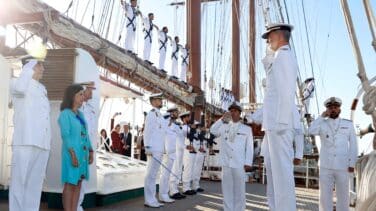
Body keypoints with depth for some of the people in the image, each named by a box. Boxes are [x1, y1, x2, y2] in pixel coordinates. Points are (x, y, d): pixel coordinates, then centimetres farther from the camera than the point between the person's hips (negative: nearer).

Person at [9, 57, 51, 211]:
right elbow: (20, 89, -23)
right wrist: (30, 65, -10)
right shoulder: (18, 83, 4)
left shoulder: (42, 89, 23)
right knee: (20, 182, -4)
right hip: (25, 142, -6)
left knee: (35, 184, 7)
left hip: (42, 144, 6)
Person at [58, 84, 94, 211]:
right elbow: (65, 136, -17)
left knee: (78, 184, 7)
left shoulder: (80, 115, 14)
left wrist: (91, 152, 11)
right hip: (72, 154, -8)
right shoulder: (65, 114, -9)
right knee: (70, 184, -4)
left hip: (82, 154, 8)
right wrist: (73, 155, -23)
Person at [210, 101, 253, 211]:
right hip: (226, 163, 2)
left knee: (239, 190, 0)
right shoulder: (224, 126, 15)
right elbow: (213, 131, -4)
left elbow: (249, 147, 4)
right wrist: (222, 119, -10)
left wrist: (248, 163, -5)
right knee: (227, 189, 5)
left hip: (239, 163, -2)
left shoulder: (246, 129, 9)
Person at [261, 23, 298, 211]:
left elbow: (286, 91, -16)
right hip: (278, 121, 10)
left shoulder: (283, 56, -6)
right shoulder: (284, 58, 23)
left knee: (282, 169, -9)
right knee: (281, 168, 11)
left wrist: (281, 122, -20)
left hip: (279, 121, -10)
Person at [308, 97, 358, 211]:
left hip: (342, 166, 0)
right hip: (325, 166, 0)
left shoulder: (348, 124, 7)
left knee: (343, 195, 5)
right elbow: (311, 131, -15)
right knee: (325, 195, 2)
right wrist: (322, 116, -11)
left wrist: (352, 164, 0)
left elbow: (353, 145, 7)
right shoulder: (322, 124, 6)